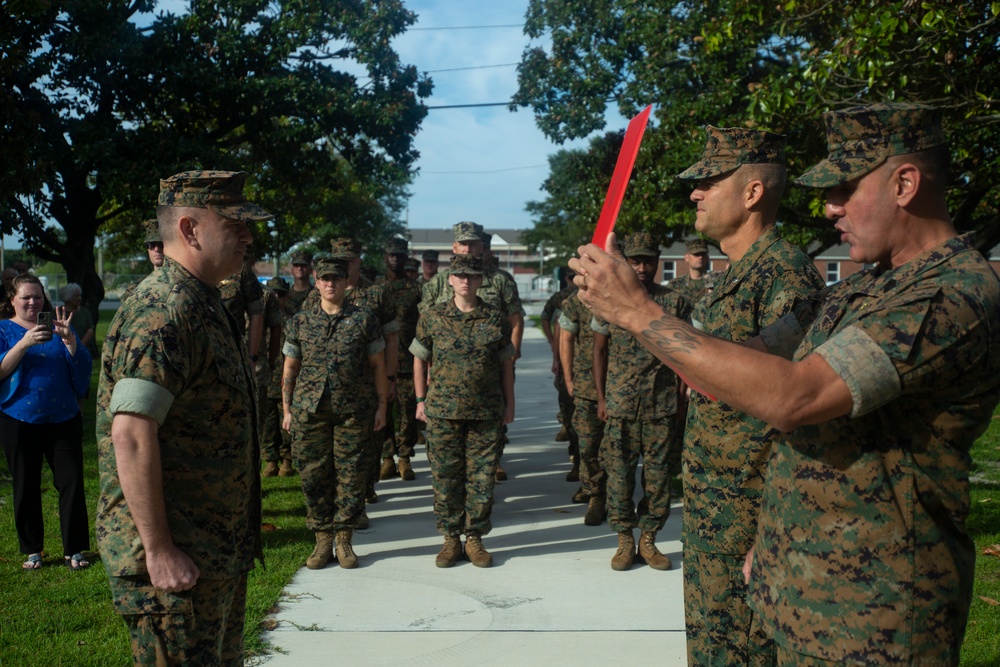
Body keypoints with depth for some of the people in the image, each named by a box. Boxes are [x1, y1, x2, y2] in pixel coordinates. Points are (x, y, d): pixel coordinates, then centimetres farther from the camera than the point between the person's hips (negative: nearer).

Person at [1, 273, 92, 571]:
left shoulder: (57, 325, 9)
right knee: (26, 486, 8)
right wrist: (24, 343, -24)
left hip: (63, 417, 1)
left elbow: (82, 366, 0)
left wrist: (69, 339, -18)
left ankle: (74, 549, 10)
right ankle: (32, 550, 22)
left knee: (72, 482, 0)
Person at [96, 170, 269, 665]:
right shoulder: (163, 311, -20)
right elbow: (131, 434, -27)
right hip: (176, 558, -10)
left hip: (219, 550, 10)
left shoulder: (204, 305, 13)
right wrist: (158, 550, -25)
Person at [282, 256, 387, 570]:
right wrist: (287, 409, 7)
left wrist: (381, 406, 1)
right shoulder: (300, 322, 6)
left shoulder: (364, 319, 2)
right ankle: (322, 541, 17)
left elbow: (378, 365, 5)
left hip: (354, 411, -1)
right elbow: (290, 369, 11)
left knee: (351, 476, 3)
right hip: (309, 410, 1)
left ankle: (344, 540, 17)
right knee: (313, 476, 4)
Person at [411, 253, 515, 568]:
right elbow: (420, 360, 10)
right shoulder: (432, 318, 2)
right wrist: (421, 400, 6)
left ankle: (475, 538, 18)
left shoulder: (496, 320, 4)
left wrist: (509, 404, 9)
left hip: (486, 413, 0)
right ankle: (451, 539, 18)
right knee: (445, 477, 5)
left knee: (482, 477, 4)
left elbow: (506, 364, 10)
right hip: (442, 412, 0)